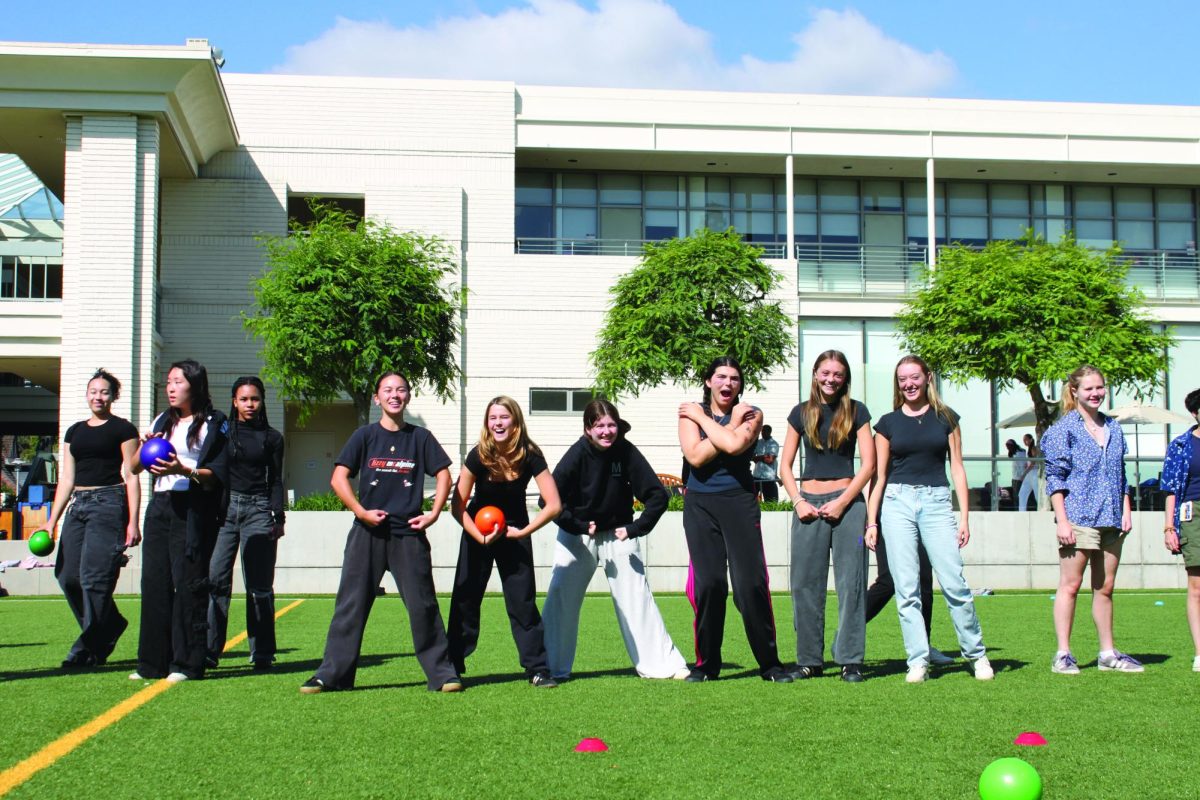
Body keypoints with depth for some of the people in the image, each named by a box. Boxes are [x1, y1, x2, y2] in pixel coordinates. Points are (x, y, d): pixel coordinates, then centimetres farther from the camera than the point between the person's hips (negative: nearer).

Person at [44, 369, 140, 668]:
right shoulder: (75, 431, 18)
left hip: (109, 504, -6)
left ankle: (87, 649, -7)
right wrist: (52, 521, 14)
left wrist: (133, 522, -11)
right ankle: (111, 625, 20)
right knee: (68, 576, 0)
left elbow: (131, 476, -4)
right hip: (78, 506, 7)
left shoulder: (122, 429, 1)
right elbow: (67, 479, 19)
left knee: (94, 576, -12)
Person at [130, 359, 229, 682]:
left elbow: (217, 474, -6)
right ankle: (153, 663, 10)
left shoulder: (214, 424, 1)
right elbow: (134, 467, 21)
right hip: (159, 507, 6)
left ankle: (187, 664, -2)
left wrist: (184, 470, -21)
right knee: (154, 583, 3)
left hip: (192, 509, -6)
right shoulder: (162, 421, 20)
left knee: (188, 584, -6)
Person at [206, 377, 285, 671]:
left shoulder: (271, 437, 11)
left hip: (258, 509, 0)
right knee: (215, 580, -8)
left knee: (259, 585, -1)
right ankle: (209, 650, -4)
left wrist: (279, 518, 1)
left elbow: (275, 481, 11)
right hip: (224, 507, 1)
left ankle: (262, 654, 3)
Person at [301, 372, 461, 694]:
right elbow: (338, 478, -1)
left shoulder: (420, 437, 7)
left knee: (423, 605, 1)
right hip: (368, 533, 0)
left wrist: (434, 513, -1)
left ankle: (442, 673, 9)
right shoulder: (365, 435, 5)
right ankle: (331, 675, 6)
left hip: (409, 533, 0)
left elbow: (443, 475, 11)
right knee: (351, 603, 1)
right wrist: (361, 511, -10)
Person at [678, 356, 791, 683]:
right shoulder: (690, 414, 6)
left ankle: (770, 663, 3)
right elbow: (695, 456, -11)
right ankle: (706, 664, 11)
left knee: (751, 583, -7)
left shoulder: (751, 414, 5)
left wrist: (702, 417, -6)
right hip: (700, 505, 1)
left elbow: (734, 445, -17)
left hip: (739, 500, -1)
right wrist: (731, 424, -9)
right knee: (708, 583, -3)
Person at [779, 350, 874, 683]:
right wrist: (798, 501, -5)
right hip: (809, 503, 2)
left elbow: (868, 465, 0)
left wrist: (842, 502, -9)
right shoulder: (801, 413, 9)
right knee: (806, 583, 2)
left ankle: (851, 661, 4)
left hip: (847, 501, -2)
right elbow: (785, 465, 10)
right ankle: (809, 661, 10)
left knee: (850, 582, -2)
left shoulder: (856, 412, 4)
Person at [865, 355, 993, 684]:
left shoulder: (946, 417, 8)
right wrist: (871, 521, 4)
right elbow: (879, 474, 10)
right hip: (897, 502, 1)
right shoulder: (888, 422, 9)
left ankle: (977, 654, 8)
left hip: (936, 501, -1)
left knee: (954, 583, -7)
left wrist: (964, 517, 2)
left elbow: (957, 468, 8)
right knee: (906, 589, -2)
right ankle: (918, 661, 5)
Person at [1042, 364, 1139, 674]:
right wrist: (1062, 519, -12)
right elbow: (1055, 477, -6)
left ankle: (1108, 653, 17)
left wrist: (1126, 509, 9)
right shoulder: (1064, 428, -3)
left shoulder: (1113, 428, 14)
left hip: (1111, 520, 6)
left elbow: (1121, 474, 20)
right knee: (1070, 585, -3)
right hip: (1078, 517, -6)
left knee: (1105, 587, 10)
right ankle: (1063, 654, 1)